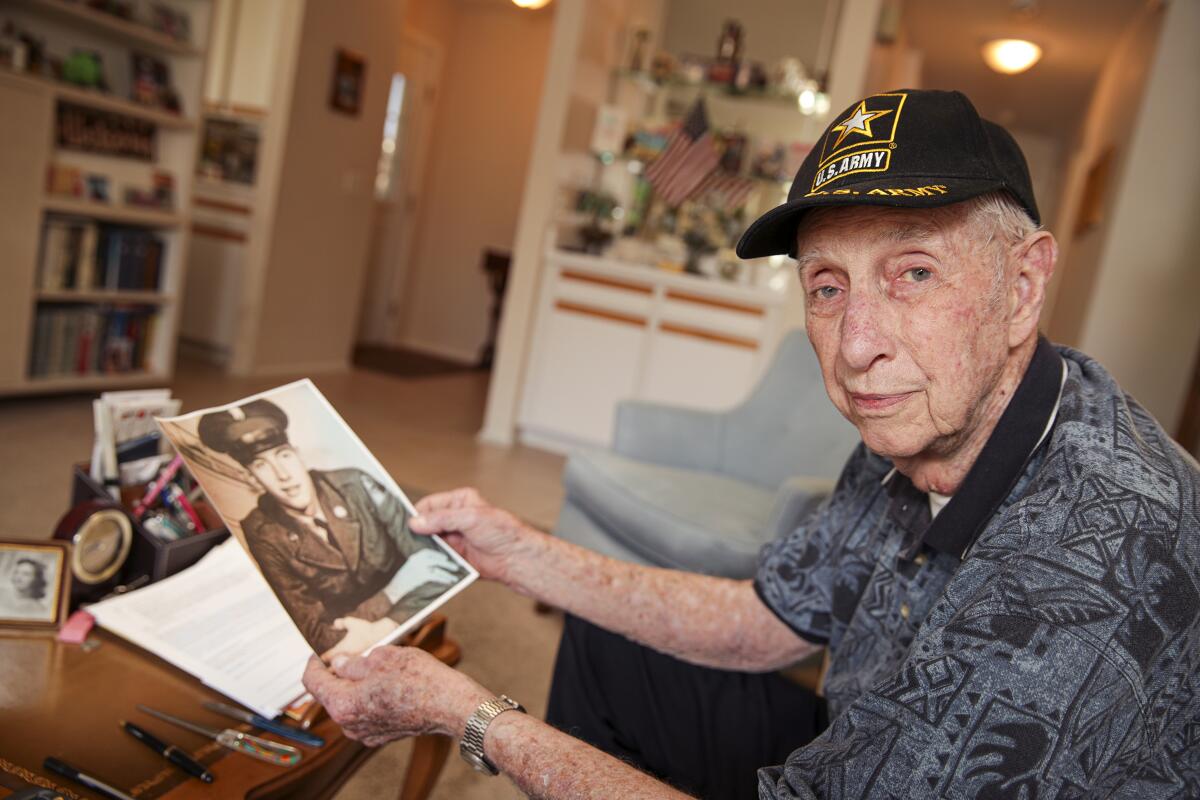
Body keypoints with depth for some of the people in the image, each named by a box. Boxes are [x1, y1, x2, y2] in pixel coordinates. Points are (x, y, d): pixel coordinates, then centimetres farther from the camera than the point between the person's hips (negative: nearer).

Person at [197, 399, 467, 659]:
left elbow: (431, 558, -14)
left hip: (400, 619, 2)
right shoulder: (263, 534, -10)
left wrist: (387, 626, -27)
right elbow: (311, 628, -12)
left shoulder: (354, 485, -9)